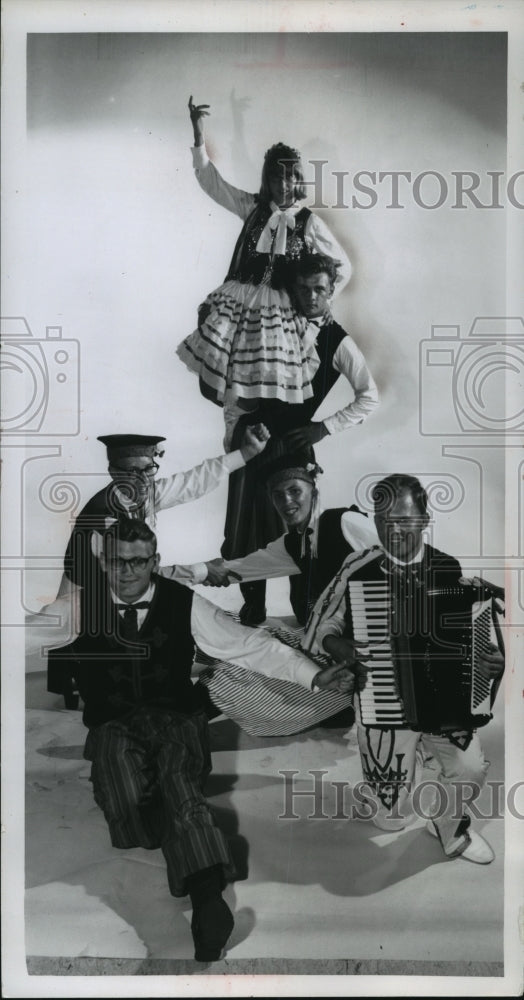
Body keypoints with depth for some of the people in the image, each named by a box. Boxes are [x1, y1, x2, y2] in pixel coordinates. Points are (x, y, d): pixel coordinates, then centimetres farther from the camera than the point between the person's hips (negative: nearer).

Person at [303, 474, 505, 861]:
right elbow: (322, 627, -3)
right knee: (390, 820, 1)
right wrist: (349, 656, -21)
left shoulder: (448, 568, -5)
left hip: (445, 700, 3)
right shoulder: (359, 570, -13)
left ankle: (449, 824, 24)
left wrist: (489, 659, -12)